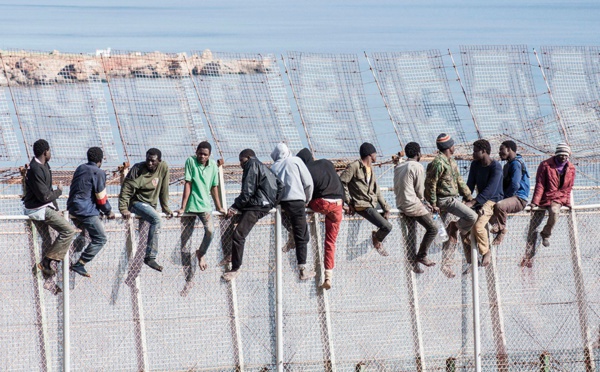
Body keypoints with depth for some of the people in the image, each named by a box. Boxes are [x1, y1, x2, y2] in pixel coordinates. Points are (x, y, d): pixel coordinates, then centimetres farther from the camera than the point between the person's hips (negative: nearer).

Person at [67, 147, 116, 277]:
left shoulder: (80, 169, 15)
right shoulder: (98, 173, -9)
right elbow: (101, 197, -10)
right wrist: (108, 212, 7)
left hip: (73, 209, 9)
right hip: (86, 211, -9)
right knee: (100, 239, -3)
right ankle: (79, 265, -10)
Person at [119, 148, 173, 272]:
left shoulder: (163, 167, -2)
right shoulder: (137, 169, -15)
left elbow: (164, 190, 8)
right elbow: (126, 189, -17)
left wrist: (166, 208, 11)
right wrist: (123, 209, -25)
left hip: (151, 204, 6)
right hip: (136, 202, -6)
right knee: (156, 219, -29)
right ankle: (150, 257, -30)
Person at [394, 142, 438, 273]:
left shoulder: (398, 167, 12)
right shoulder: (417, 167, -11)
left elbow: (396, 188, 14)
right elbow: (420, 189, -9)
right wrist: (422, 199, 13)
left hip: (401, 204, 8)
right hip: (414, 204, -8)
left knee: (411, 232, 15)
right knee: (432, 229, 1)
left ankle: (413, 263, 15)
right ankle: (421, 256, -2)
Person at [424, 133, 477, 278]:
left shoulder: (452, 161, 15)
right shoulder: (439, 162, -15)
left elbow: (459, 181, 20)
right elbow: (430, 183, -16)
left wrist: (468, 197, 16)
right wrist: (433, 204, -16)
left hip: (453, 199, 10)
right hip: (445, 199, -10)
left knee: (450, 234, 10)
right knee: (472, 216, -21)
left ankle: (446, 265, 14)